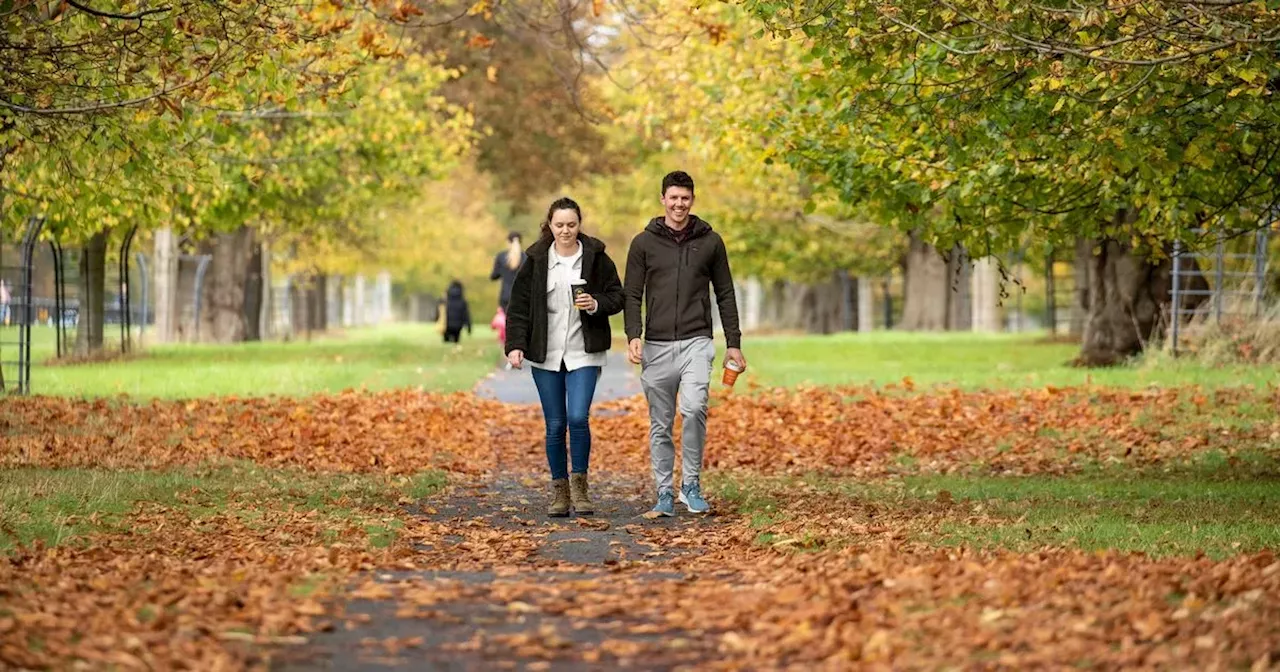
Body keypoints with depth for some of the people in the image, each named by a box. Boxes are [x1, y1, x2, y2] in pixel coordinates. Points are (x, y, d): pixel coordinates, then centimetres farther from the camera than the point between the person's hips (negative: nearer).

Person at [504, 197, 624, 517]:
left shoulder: (596, 258, 1)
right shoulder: (536, 260, 2)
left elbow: (618, 297, 7)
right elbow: (518, 306, 2)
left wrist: (596, 305, -14)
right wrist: (515, 344, -9)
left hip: (583, 353, -1)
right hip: (546, 355, 1)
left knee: (578, 418, -15)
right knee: (555, 425, 4)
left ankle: (579, 484, 3)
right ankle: (560, 491, 16)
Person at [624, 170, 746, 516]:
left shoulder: (710, 241, 7)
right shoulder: (644, 242, 5)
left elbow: (725, 294, 11)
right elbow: (632, 294, 2)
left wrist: (734, 342, 6)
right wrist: (633, 335, -13)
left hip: (696, 343, -1)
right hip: (657, 346, 1)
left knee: (694, 408, -21)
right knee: (660, 424, 5)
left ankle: (691, 484, -8)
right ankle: (665, 494, 14)